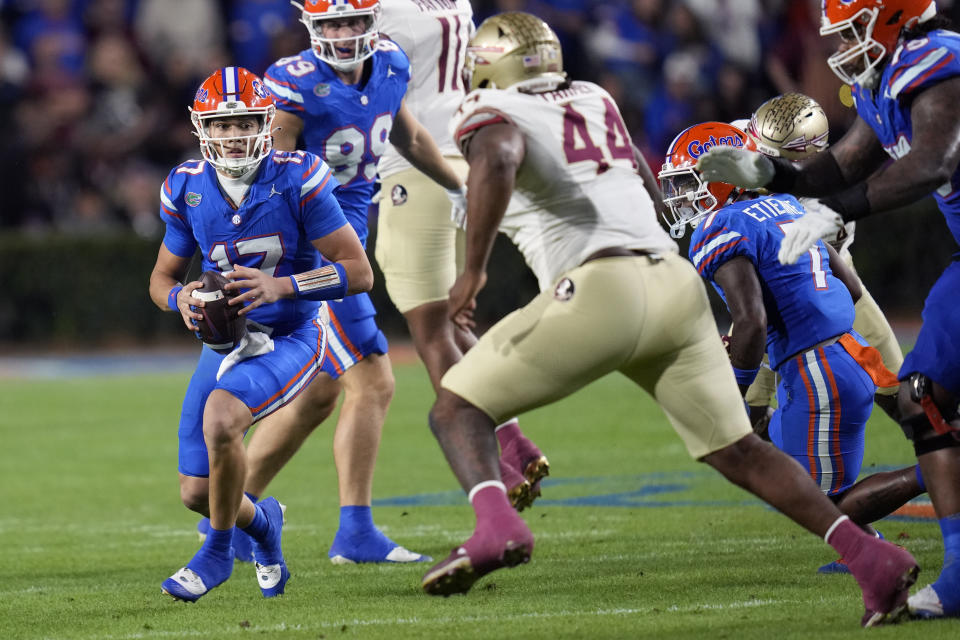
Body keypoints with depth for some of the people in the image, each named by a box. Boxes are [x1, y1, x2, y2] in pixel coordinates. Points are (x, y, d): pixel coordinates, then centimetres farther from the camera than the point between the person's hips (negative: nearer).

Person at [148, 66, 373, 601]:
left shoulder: (297, 181, -16)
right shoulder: (188, 190, -4)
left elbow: (359, 272, -16)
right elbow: (163, 276, 10)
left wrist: (280, 286, -29)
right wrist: (182, 297, -15)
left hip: (288, 340, -5)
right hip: (224, 345, 5)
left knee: (221, 414, -33)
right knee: (197, 493, 1)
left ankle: (217, 552, -11)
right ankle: (262, 522, 39)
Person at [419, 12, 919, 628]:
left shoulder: (495, 115, 6)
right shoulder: (596, 101, 24)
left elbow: (496, 164, -18)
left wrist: (473, 269, -14)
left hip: (599, 289, -6)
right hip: (677, 283, 6)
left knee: (457, 408, 6)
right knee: (736, 449, 13)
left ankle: (497, 527, -22)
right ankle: (869, 554, -1)